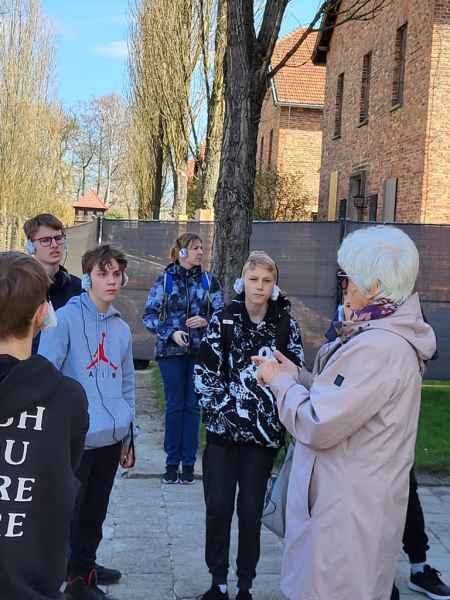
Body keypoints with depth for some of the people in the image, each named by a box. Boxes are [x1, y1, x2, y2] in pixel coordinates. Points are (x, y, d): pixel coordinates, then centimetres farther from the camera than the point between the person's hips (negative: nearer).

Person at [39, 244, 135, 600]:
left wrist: (128, 438, 17)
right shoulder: (66, 319, -11)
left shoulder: (121, 328, 10)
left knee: (95, 513, 20)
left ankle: (85, 566, 38)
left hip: (111, 440, 6)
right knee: (70, 513, 4)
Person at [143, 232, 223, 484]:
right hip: (171, 351, -1)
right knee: (174, 405, 4)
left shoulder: (210, 280, 5)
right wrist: (171, 333, -13)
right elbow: (150, 315, -1)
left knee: (193, 405, 5)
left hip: (201, 351, 1)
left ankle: (188, 463, 14)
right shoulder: (165, 280, 0)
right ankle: (172, 463, 14)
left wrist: (206, 321, -15)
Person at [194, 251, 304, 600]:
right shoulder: (223, 320, 0)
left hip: (264, 431, 0)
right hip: (223, 428, 0)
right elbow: (204, 372, -1)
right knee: (218, 509, 3)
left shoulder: (286, 326, 0)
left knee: (251, 512, 6)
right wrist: (224, 406, -10)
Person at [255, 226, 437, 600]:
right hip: (358, 496, 10)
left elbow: (317, 425, -24)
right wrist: (294, 376, 6)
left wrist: (281, 382, -8)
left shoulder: (377, 348, -26)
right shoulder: (390, 334, 7)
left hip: (348, 508, -10)